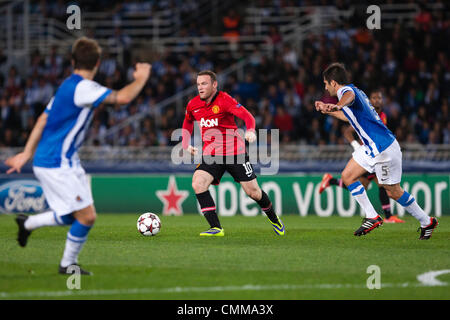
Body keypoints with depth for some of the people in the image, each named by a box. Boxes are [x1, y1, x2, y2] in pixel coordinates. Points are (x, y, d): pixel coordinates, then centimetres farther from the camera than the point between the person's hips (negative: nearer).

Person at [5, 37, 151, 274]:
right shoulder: (83, 87, -19)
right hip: (57, 165, -10)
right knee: (86, 216, -7)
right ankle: (68, 264, 8)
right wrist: (140, 78, -11)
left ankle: (28, 223, 28)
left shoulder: (68, 85, 13)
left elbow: (43, 119, 18)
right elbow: (123, 97, -29)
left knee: (76, 216, 14)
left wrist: (27, 153, 21)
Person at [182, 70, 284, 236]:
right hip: (210, 154, 4)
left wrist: (250, 131, -42)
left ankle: (274, 219, 31)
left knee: (253, 191, 0)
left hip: (234, 152, -4)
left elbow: (247, 116, -21)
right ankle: (216, 228, -20)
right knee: (198, 183, -22)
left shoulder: (224, 100, -12)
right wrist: (186, 145, 13)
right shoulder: (193, 105, 4)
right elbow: (188, 122, 26)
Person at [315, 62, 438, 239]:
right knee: (348, 176, 6)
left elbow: (349, 97, -45)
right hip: (371, 148, 10)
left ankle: (426, 222, 14)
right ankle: (372, 217, 6)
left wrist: (337, 106, -67)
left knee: (393, 191, 0)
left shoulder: (347, 90, -16)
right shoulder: (354, 91, 13)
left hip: (384, 148, -10)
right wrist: (328, 110, 37)